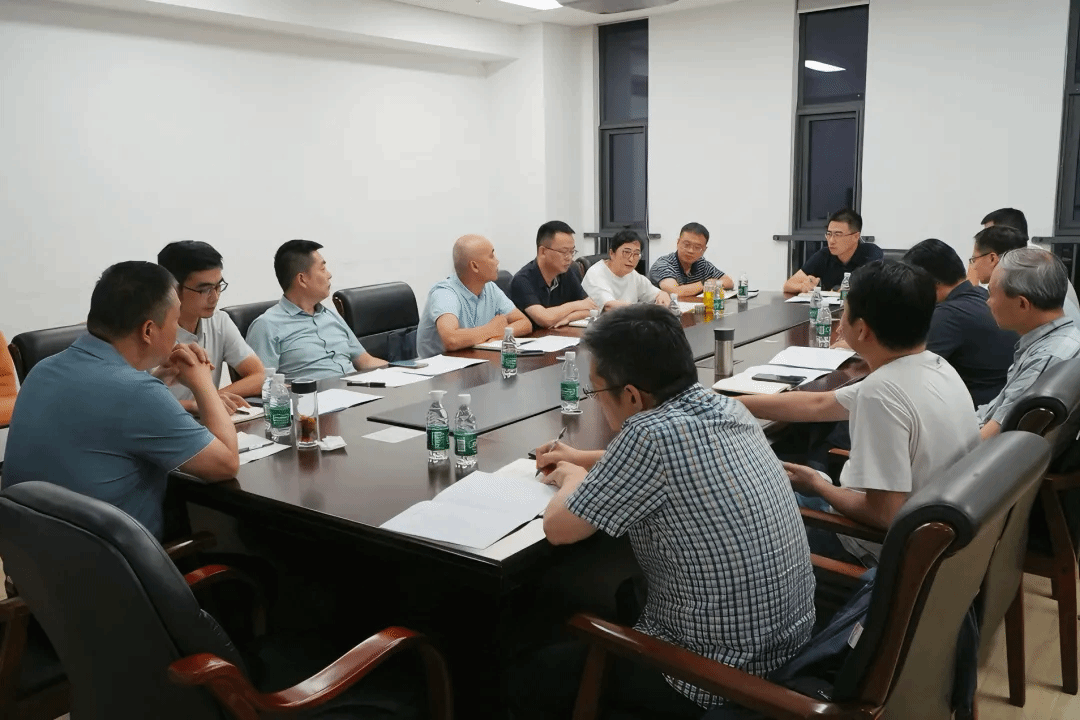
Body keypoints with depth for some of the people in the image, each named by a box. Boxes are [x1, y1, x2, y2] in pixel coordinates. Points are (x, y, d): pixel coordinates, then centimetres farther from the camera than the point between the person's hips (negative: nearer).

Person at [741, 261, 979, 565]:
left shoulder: (883, 392, -31)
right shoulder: (936, 367, -3)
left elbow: (884, 514, -31)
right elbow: (818, 404, 7)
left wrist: (819, 486, -12)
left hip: (893, 555, -8)